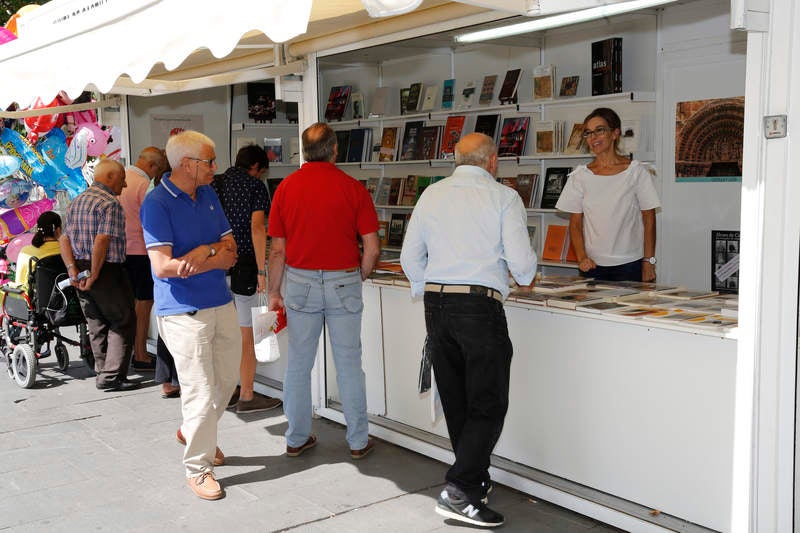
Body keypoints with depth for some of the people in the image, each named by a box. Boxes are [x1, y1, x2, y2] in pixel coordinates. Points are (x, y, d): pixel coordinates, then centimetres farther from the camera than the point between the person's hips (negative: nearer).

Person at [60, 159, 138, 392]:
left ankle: (103, 373, 22)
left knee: (97, 326, 15)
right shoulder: (110, 203, -13)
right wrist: (94, 275, -18)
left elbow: (65, 239, 9)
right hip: (108, 272, -9)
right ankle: (112, 376, -2)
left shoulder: (76, 202, 15)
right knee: (123, 322, 1)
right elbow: (102, 241, -22)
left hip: (81, 271, 9)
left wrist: (72, 269, 0)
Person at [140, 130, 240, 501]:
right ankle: (196, 468, 14)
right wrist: (215, 257, -13)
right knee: (201, 393, -3)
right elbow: (163, 266, -20)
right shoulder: (157, 203, -12)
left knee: (227, 379, 19)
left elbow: (230, 252, 6)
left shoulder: (208, 195, 10)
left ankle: (194, 433, 44)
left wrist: (203, 252, -16)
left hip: (221, 305, 8)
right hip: (184, 313, -7)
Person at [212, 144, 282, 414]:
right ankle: (247, 397, 6)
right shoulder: (255, 185, -5)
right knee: (248, 335, 1)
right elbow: (256, 227, -16)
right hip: (243, 267, -6)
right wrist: (262, 271, -16)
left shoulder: (215, 183, 12)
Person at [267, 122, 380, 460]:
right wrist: (359, 278, 10)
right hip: (343, 281, -1)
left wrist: (274, 292, 10)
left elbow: (278, 249, 1)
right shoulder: (353, 188, -7)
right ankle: (358, 441, 17)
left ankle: (297, 439, 21)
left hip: (300, 281, 2)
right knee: (349, 363, 8)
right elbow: (372, 248, -8)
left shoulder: (286, 187, 0)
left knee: (298, 364, 11)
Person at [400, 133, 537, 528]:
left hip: (436, 303, 6)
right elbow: (520, 261, -9)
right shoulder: (503, 197, -4)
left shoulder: (432, 194, 10)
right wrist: (526, 277, 13)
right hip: (480, 306, -5)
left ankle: (476, 481, 29)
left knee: (455, 402, 15)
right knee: (488, 405, 1)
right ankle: (458, 492, -7)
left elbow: (410, 257, 12)